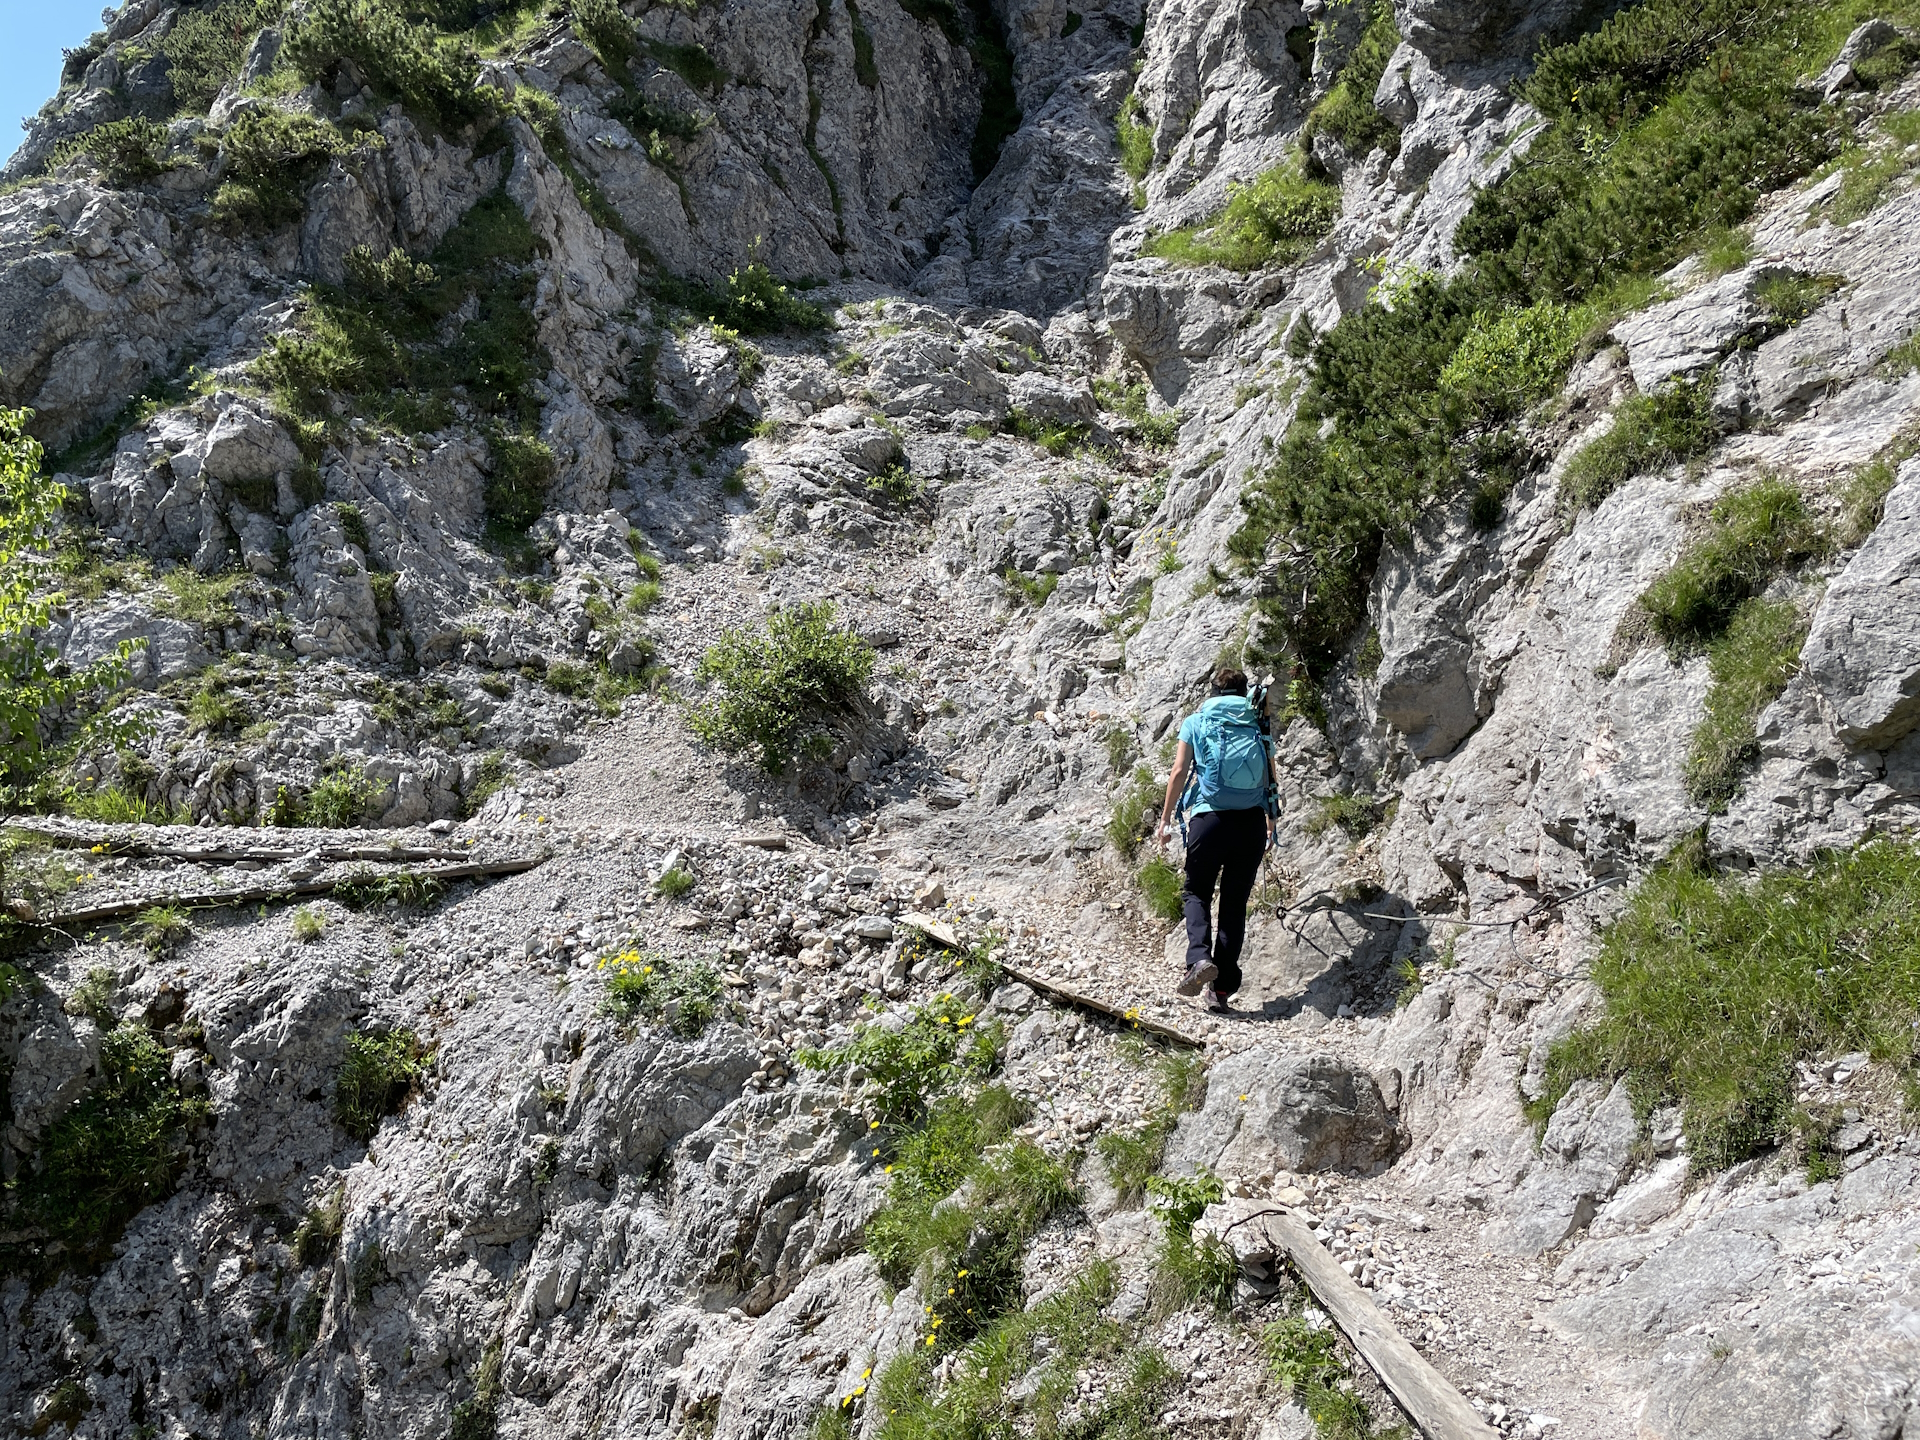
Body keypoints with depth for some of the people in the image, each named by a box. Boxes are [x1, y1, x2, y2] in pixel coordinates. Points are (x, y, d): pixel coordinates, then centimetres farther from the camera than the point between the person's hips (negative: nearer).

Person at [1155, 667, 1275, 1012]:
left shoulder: (1195, 722, 8)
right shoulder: (1259, 725, 13)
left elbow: (1180, 772, 1)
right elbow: (1271, 780, 12)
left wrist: (1165, 818, 7)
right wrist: (1270, 823, 24)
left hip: (1210, 818, -2)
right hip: (1252, 822, 2)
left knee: (1197, 893, 13)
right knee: (1235, 903, 9)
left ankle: (1200, 958, -13)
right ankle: (1222, 988, 6)